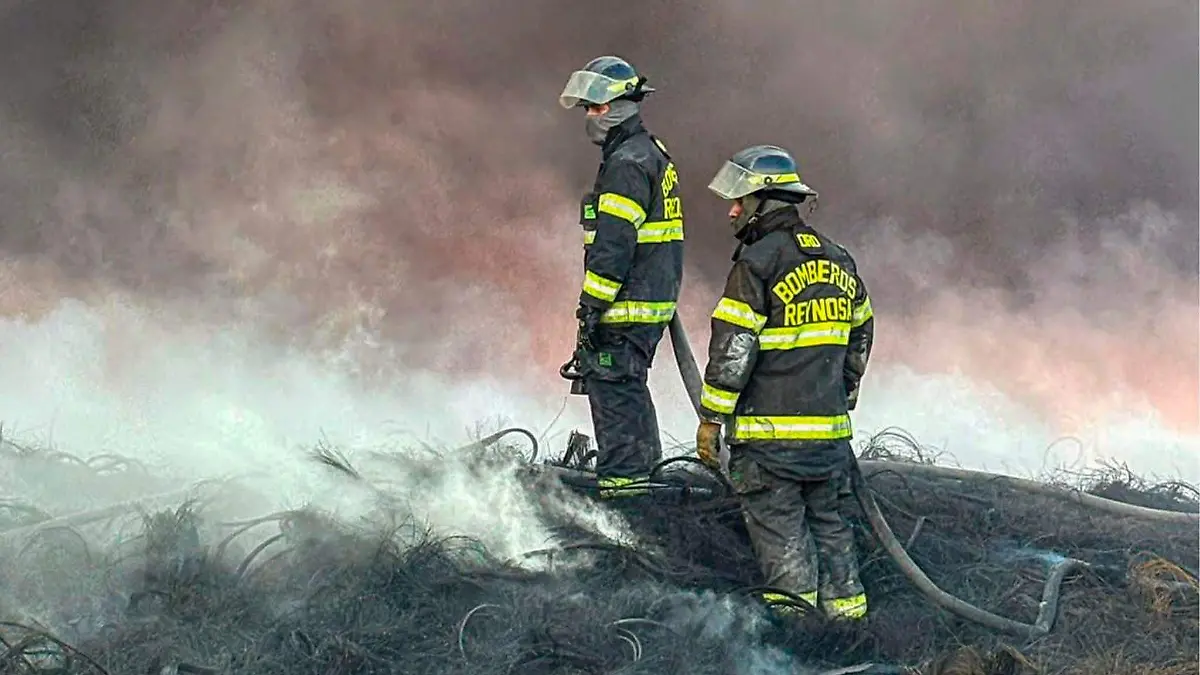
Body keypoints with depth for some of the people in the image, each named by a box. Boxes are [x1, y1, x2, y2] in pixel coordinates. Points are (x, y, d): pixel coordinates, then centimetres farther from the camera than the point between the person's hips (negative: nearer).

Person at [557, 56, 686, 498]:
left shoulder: (627, 163, -15)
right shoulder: (652, 153, 18)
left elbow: (613, 244, -21)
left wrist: (591, 306, -20)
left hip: (627, 305, -10)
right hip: (654, 296, 10)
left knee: (611, 385, -7)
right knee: (629, 386, 18)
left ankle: (621, 477, -5)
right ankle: (645, 467, 26)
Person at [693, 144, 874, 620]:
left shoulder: (758, 262, -11)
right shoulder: (838, 261, 13)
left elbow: (732, 349, -14)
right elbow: (859, 337, 22)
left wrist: (711, 418, -8)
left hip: (771, 431, -7)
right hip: (830, 429, 7)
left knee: (778, 526, 0)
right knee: (826, 519, 16)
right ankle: (846, 607, 18)